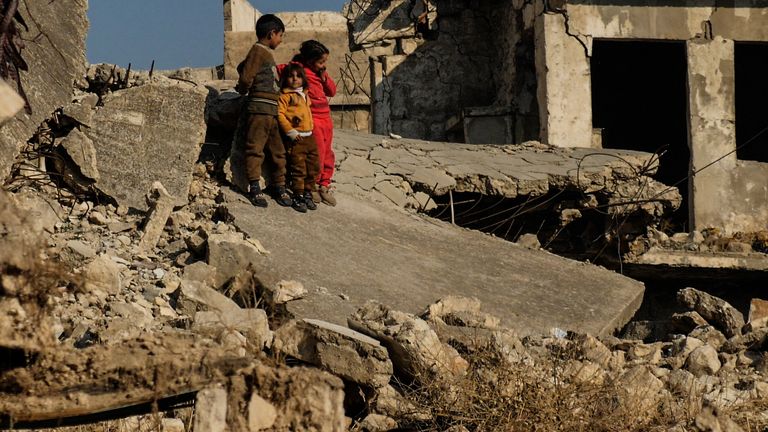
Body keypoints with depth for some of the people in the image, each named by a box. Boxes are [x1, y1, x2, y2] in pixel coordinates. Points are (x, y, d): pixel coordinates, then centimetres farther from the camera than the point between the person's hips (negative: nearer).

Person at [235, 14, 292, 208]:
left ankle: (279, 187, 16)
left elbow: (243, 67, 29)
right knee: (255, 148, -7)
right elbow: (246, 77, -15)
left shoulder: (266, 53, 22)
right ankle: (254, 188, -8)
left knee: (278, 150, 10)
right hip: (259, 108, -10)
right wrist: (243, 90, 3)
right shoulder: (258, 51, -8)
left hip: (273, 111, 10)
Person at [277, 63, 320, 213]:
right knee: (298, 168, -9)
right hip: (295, 138, -8)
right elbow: (280, 114, -12)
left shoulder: (305, 95, 19)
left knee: (313, 167, 8)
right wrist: (290, 132, -17)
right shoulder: (285, 95, -4)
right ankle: (298, 197, -3)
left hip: (309, 136, 8)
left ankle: (308, 194, 18)